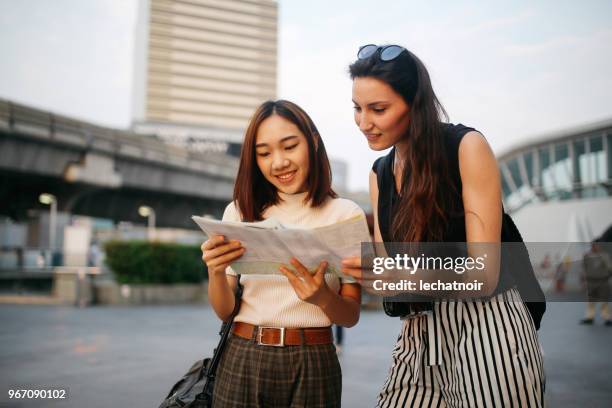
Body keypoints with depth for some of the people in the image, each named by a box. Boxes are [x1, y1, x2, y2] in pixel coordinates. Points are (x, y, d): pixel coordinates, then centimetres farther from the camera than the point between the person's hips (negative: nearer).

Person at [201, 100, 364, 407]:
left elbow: (351, 315, -3)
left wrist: (322, 298, -23)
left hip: (312, 365, -1)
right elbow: (224, 311, 2)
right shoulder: (239, 212, 1)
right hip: (242, 361, 2)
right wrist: (215, 272, -17)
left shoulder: (345, 213, -4)